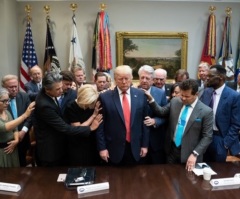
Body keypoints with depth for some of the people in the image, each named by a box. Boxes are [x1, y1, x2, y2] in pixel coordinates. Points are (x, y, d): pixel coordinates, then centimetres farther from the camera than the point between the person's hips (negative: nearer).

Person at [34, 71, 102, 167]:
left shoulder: (45, 93, -7)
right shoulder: (45, 105, -34)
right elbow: (64, 128, -30)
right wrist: (90, 128, -25)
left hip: (57, 145, 8)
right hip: (50, 150, -8)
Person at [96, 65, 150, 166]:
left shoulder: (140, 95, 0)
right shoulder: (105, 97, -7)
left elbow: (144, 121, 4)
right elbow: (100, 125, -4)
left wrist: (145, 144, 4)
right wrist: (102, 147, -5)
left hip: (135, 148, 2)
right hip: (114, 149, -2)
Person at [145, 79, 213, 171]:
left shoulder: (206, 111, -14)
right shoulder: (174, 102, -1)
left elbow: (207, 136, -11)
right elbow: (161, 112, 11)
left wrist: (194, 154, -18)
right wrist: (151, 99, -5)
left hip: (189, 153, -4)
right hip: (172, 149, 4)